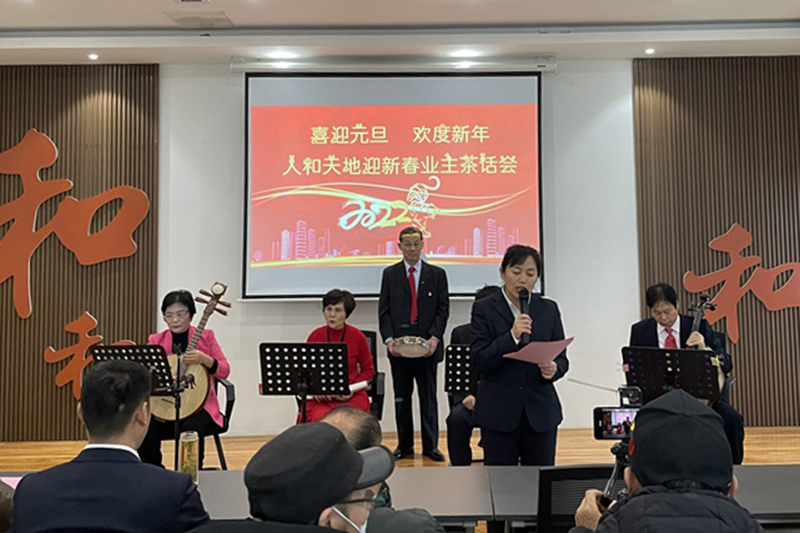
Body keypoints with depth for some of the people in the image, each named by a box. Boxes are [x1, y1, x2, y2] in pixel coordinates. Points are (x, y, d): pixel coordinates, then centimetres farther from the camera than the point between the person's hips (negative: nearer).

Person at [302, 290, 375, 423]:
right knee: (320, 418, -31)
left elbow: (368, 370, 9)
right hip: (321, 398, 1)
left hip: (352, 396, -1)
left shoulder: (357, 336, 0)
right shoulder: (315, 336, 4)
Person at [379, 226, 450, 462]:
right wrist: (388, 339, -9)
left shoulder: (437, 274, 6)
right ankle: (404, 444, 18)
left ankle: (431, 445, 14)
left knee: (428, 397, 5)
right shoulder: (390, 274, 7)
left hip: (427, 346, -1)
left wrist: (435, 338, -12)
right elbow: (384, 310, 4)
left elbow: (443, 309, 2)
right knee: (401, 397, 8)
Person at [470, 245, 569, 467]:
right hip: (499, 413, -2)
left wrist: (554, 369, -14)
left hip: (541, 412, 3)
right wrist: (512, 336, -21)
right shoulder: (484, 309, -1)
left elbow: (562, 357, 9)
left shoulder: (549, 309, 9)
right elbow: (479, 360, -8)